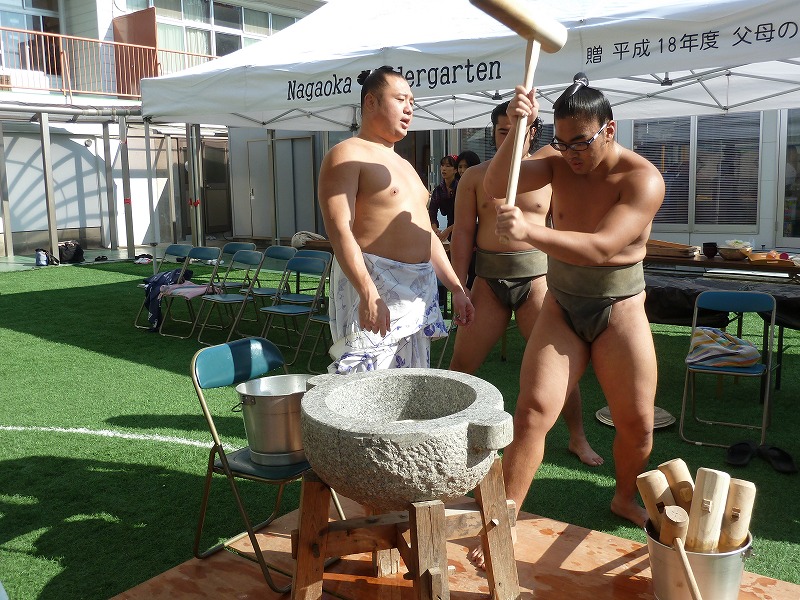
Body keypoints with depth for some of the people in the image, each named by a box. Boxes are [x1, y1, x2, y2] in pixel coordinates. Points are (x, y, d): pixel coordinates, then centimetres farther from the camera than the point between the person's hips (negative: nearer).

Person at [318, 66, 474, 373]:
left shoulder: (404, 165, 23)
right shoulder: (347, 155, -5)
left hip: (418, 291, 9)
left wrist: (456, 287, 18)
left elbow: (426, 234, 25)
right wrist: (368, 294, -28)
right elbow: (339, 229, -18)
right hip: (370, 286, -9)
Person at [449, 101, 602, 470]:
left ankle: (578, 439, 22)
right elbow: (463, 233, 2)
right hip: (488, 278, 1)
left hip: (536, 276, 0)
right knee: (462, 362, 3)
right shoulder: (474, 177, 6)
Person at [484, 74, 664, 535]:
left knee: (637, 423, 8)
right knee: (533, 413, -9)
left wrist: (530, 231, -41)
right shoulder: (559, 162, -3)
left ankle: (626, 499, 37)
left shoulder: (643, 179, -17)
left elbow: (600, 248, -30)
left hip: (619, 311, -1)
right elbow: (497, 186, -16)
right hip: (561, 308, 2)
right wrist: (516, 129, -30)